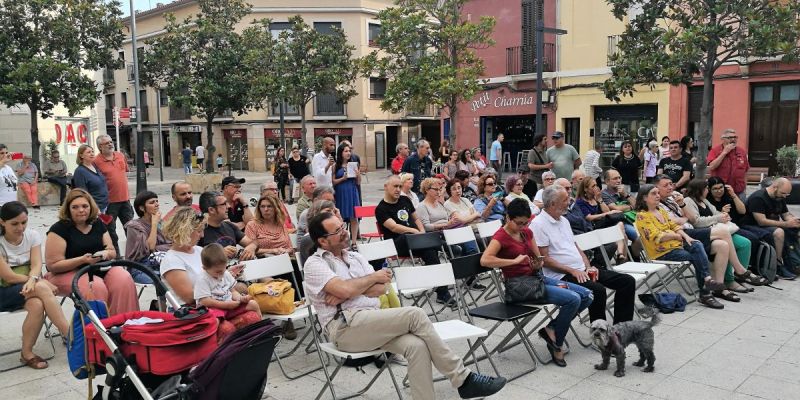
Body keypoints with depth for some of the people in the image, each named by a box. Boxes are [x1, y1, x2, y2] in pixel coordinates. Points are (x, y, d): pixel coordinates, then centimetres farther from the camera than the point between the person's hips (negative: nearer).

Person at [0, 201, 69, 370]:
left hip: (27, 288, 4)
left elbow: (36, 265, -11)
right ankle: (70, 336, -29)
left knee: (37, 305, -33)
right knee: (41, 289, -32)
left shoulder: (32, 235, -1)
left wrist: (32, 280, -33)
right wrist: (42, 282, -18)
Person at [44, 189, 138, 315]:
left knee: (124, 279, -24)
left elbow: (113, 252, 13)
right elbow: (53, 265, -10)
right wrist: (83, 260, -22)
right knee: (96, 287, -35)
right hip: (67, 273, -5)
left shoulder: (98, 224, 11)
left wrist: (106, 254, -12)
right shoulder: (59, 229, -6)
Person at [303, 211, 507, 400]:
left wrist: (345, 293, -8)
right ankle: (463, 379, -13)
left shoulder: (355, 257, 21)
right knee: (415, 315, -23)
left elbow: (380, 289, 7)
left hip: (373, 322, 6)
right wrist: (374, 277, -1)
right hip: (345, 327, -6)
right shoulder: (315, 263, 1)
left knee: (416, 345, -25)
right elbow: (344, 289, -17)